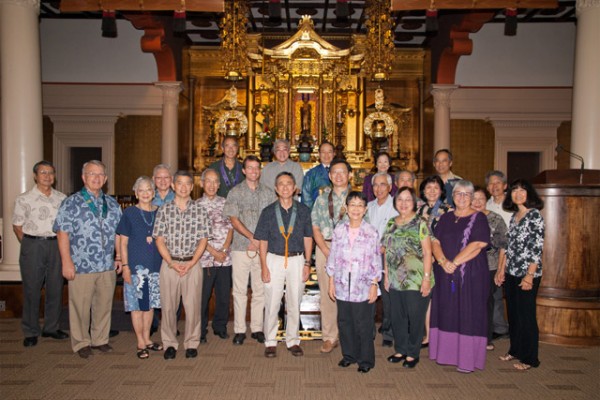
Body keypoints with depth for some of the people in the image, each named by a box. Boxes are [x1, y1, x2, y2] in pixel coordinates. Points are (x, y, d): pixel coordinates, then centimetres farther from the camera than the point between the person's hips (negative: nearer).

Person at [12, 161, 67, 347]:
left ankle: (51, 328, 20)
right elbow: (17, 226, 3)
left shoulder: (61, 198, 8)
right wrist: (30, 246, -1)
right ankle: (30, 332, 12)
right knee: (32, 289, 1)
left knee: (56, 288, 7)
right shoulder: (24, 199, 0)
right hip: (33, 244, -3)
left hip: (56, 244, 3)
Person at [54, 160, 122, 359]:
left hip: (107, 266, 4)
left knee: (104, 305, 12)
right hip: (81, 266, -4)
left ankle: (100, 339, 27)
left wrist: (119, 257, 11)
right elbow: (62, 233, -7)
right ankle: (81, 343, 21)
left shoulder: (112, 204, 12)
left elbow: (118, 232, 16)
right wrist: (66, 262, -12)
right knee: (80, 306, 5)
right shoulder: (71, 203, -2)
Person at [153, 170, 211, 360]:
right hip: (169, 263, 1)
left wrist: (191, 263, -9)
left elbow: (203, 239, 2)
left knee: (193, 305, 1)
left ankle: (191, 343, 16)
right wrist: (172, 263, -8)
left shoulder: (200, 210, 3)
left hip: (192, 264, 0)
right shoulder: (164, 210, 4)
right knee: (168, 306, 5)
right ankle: (170, 344, 20)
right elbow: (159, 240, 2)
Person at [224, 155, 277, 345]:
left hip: (263, 248, 2)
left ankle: (257, 328, 17)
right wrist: (252, 237, -12)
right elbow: (234, 220, -4)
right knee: (240, 290, 3)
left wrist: (260, 241, -5)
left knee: (260, 290, 6)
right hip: (241, 247, -2)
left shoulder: (268, 193, 9)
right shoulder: (235, 192, 3)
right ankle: (239, 330, 12)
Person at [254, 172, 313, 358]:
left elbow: (307, 238, 6)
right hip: (274, 260, -1)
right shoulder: (268, 211, 0)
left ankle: (293, 341, 23)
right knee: (272, 304, 3)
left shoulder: (303, 210, 2)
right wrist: (264, 266, -4)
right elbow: (263, 241, 2)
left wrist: (307, 263, 1)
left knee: (294, 304, 9)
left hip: (297, 260, 1)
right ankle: (270, 342, 17)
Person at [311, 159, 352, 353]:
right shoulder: (322, 199, 12)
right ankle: (329, 337, 13)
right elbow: (316, 229, 7)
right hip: (324, 248, 2)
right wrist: (328, 252, -6)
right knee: (327, 294, 3)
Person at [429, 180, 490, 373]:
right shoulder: (446, 218, 12)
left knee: (468, 313, -2)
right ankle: (446, 352, 18)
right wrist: (443, 261, -14)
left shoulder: (479, 218, -1)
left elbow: (477, 245, -13)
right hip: (444, 274, 4)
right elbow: (435, 241, 4)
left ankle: (467, 359, 5)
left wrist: (454, 262, -16)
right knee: (446, 311, 8)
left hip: (471, 274, -4)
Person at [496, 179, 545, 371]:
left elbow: (538, 247, -15)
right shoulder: (514, 216, 12)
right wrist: (503, 269, 12)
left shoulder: (534, 215, -10)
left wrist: (529, 275, -18)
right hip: (511, 273, 7)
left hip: (527, 273, -7)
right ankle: (515, 350, 29)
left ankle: (529, 358, 14)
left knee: (526, 315, 2)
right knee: (512, 313, 14)